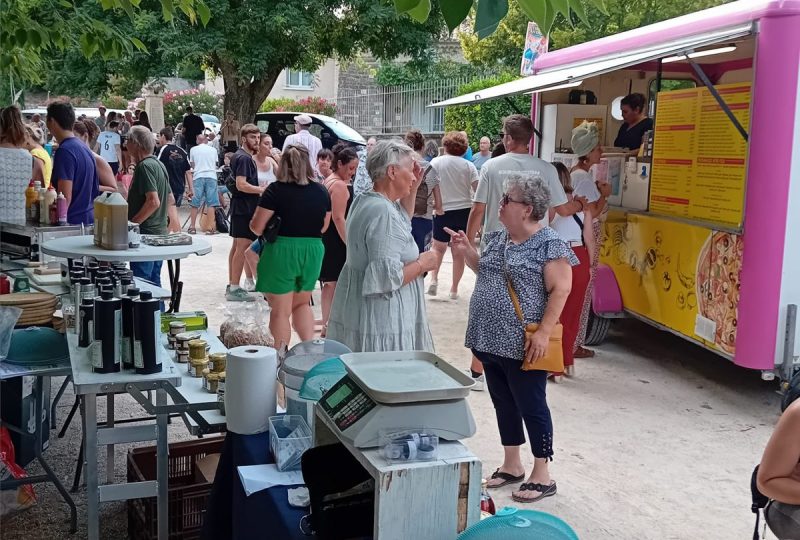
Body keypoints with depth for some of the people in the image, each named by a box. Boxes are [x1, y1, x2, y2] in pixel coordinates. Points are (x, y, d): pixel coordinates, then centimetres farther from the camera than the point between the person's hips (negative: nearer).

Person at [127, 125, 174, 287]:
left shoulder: (144, 166, -14)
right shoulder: (159, 164, 15)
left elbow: (153, 201, -23)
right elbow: (171, 200, 21)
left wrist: (131, 224, -18)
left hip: (145, 232, -10)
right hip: (160, 231, 10)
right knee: (154, 282, 15)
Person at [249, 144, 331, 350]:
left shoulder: (276, 190, -12)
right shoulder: (321, 191, 0)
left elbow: (256, 227, -11)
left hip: (281, 250, -4)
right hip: (313, 251, 4)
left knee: (280, 311, 9)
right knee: (302, 303, 23)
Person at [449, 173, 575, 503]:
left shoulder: (549, 244, -14)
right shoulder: (497, 238, 10)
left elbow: (560, 291, -17)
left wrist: (543, 332, -22)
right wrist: (467, 251, 6)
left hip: (522, 346, -8)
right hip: (491, 341, 8)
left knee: (531, 407, 3)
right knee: (503, 404, 17)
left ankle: (542, 476, 16)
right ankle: (511, 466, 32)